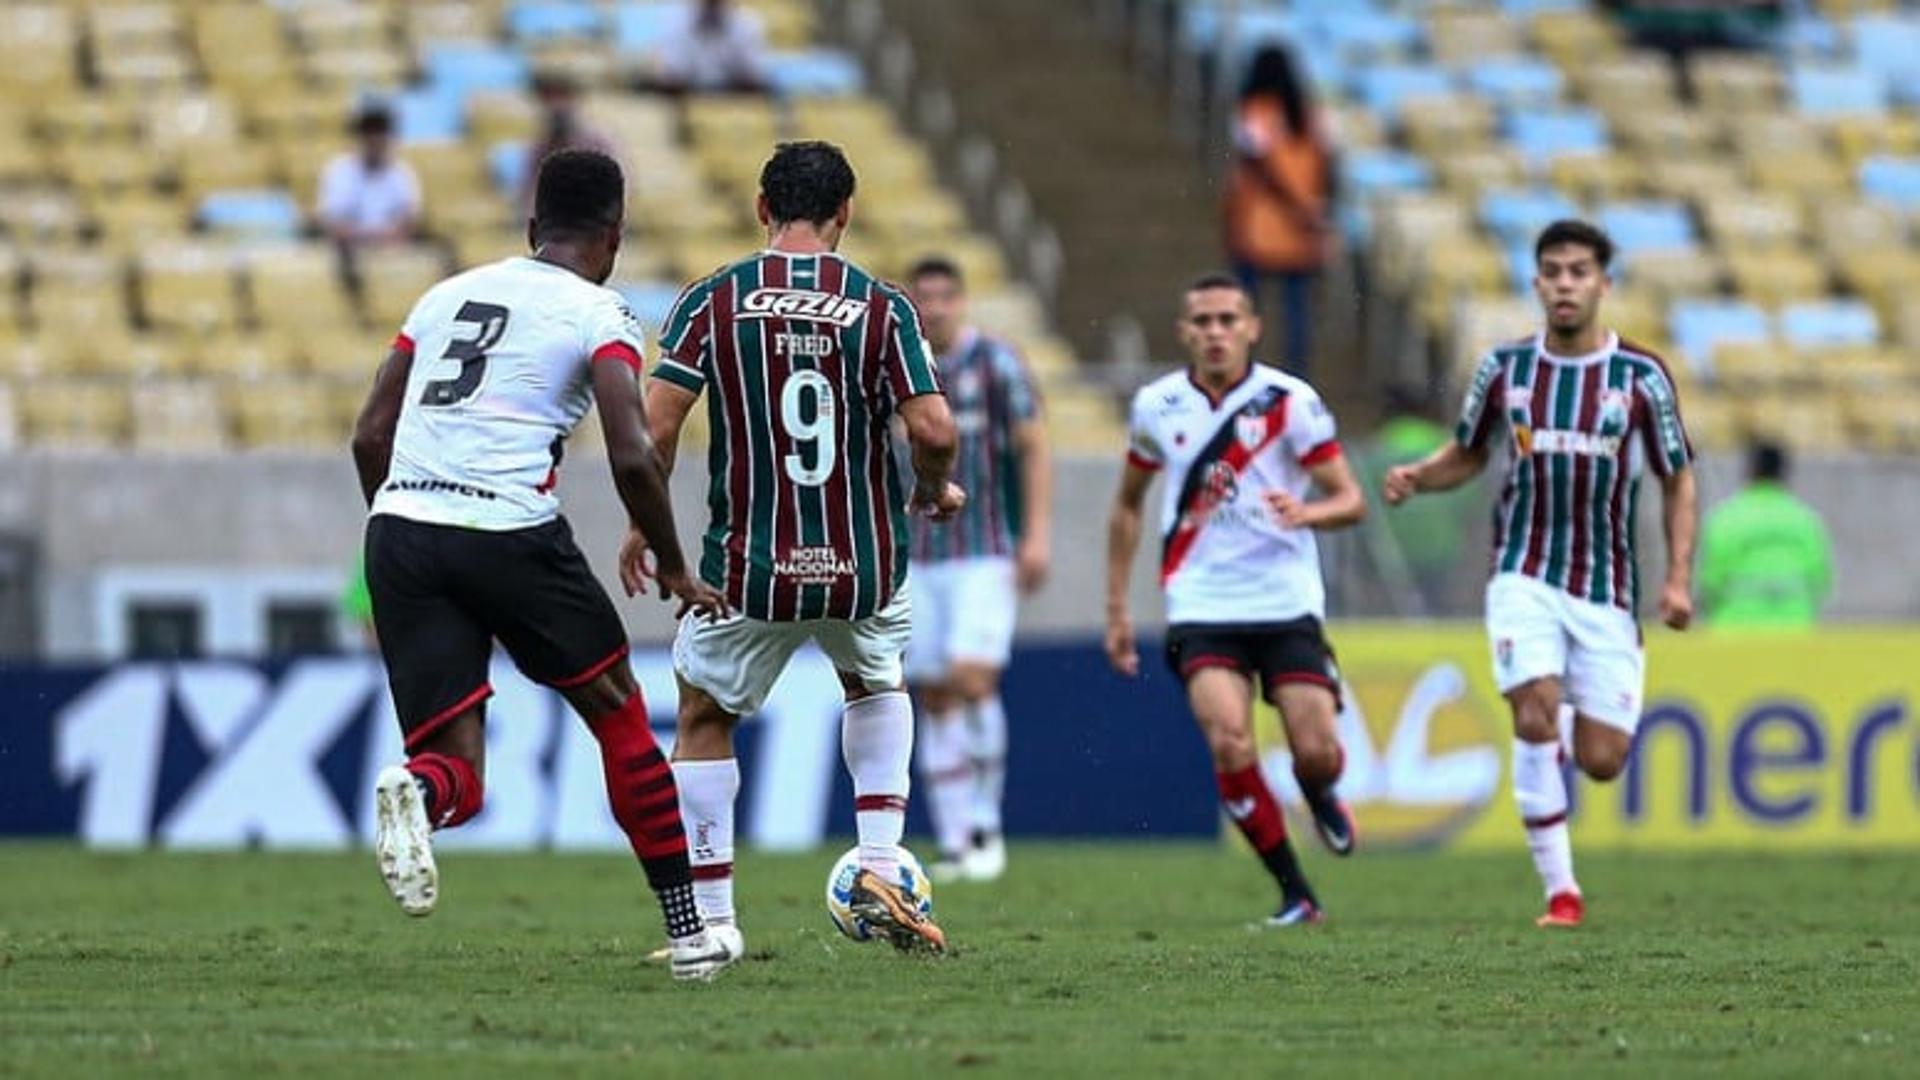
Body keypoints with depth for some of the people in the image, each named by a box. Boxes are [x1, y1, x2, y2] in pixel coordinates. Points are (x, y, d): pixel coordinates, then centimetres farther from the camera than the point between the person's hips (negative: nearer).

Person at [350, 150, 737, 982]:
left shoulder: (448, 294, 20)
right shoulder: (599, 314, 4)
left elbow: (370, 435, 18)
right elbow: (633, 458, -8)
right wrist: (673, 569, 6)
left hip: (400, 525, 4)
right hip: (508, 530, -4)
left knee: (458, 768, 4)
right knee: (619, 718, 18)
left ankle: (417, 791, -33)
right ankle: (688, 930, 20)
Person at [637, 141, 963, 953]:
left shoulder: (711, 300, -4)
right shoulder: (882, 308, -4)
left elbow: (657, 423, -9)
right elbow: (934, 430, -12)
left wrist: (643, 528, 5)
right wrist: (936, 491, 10)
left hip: (747, 571, -1)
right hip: (865, 571, 1)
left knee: (703, 720, 20)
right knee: (877, 686, 31)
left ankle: (711, 919, 13)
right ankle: (881, 865, 16)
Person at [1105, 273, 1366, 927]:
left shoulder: (1290, 402, -6)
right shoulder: (1157, 406, 3)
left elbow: (1350, 500, -5)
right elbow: (1128, 505, 17)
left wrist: (1306, 512, -28)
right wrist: (1117, 609, 15)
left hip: (1287, 603, -1)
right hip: (1202, 609, 1)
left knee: (1316, 753, -8)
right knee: (1230, 747, -19)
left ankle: (1319, 795, 33)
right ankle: (1295, 895, -4)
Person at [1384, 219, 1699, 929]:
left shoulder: (1642, 377, -4)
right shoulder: (1504, 369, 0)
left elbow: (1678, 479, 5)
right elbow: (1468, 455, 14)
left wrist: (1679, 578, -5)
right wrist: (1417, 478, -7)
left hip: (1606, 589, 0)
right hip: (1525, 577, 0)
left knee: (1600, 761, -3)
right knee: (1535, 715, -21)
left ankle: (1566, 734, 36)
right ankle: (1560, 890, -10)